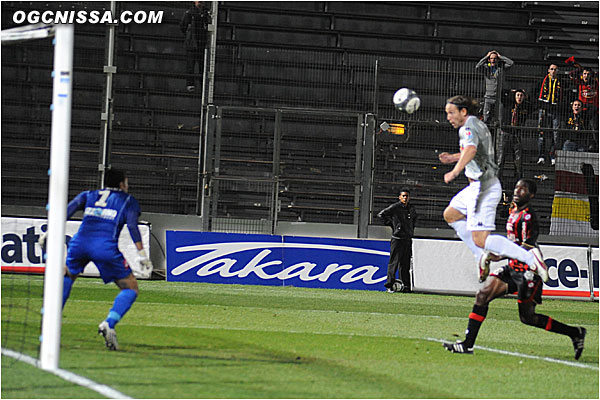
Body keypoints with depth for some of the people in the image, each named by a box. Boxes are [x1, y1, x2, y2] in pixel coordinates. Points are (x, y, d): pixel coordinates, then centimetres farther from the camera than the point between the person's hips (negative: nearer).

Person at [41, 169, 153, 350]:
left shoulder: (88, 195, 26)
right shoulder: (128, 200, 18)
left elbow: (66, 212, 11)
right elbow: (132, 226, 2)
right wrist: (142, 254, -1)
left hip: (80, 243, 4)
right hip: (106, 247, -4)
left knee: (67, 276, 33)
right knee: (130, 289, 9)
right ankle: (108, 324, -16)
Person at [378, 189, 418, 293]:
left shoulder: (412, 209, 12)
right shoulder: (395, 207, -5)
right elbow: (381, 214, 0)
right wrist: (390, 223, -4)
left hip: (408, 239, 5)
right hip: (397, 239, -5)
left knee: (406, 264, 7)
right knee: (394, 262, -7)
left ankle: (406, 286, 10)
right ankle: (389, 285, -4)